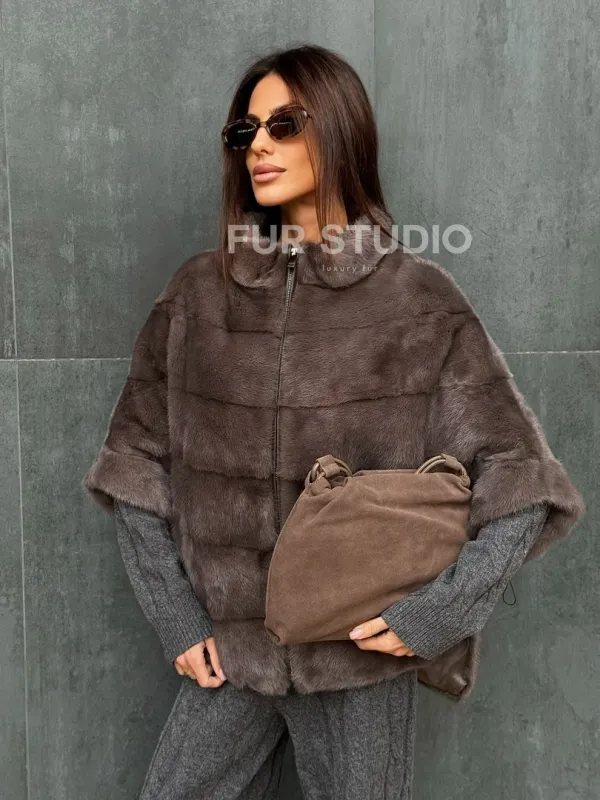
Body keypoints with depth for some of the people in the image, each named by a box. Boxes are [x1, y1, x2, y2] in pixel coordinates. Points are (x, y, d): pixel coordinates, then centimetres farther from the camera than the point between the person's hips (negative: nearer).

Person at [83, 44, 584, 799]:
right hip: (227, 653, 3)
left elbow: (516, 477, -6)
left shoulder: (417, 302, -8)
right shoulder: (198, 293, -1)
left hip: (362, 657, -2)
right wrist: (174, 614, 0)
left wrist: (436, 612, -12)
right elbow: (135, 462, 4)